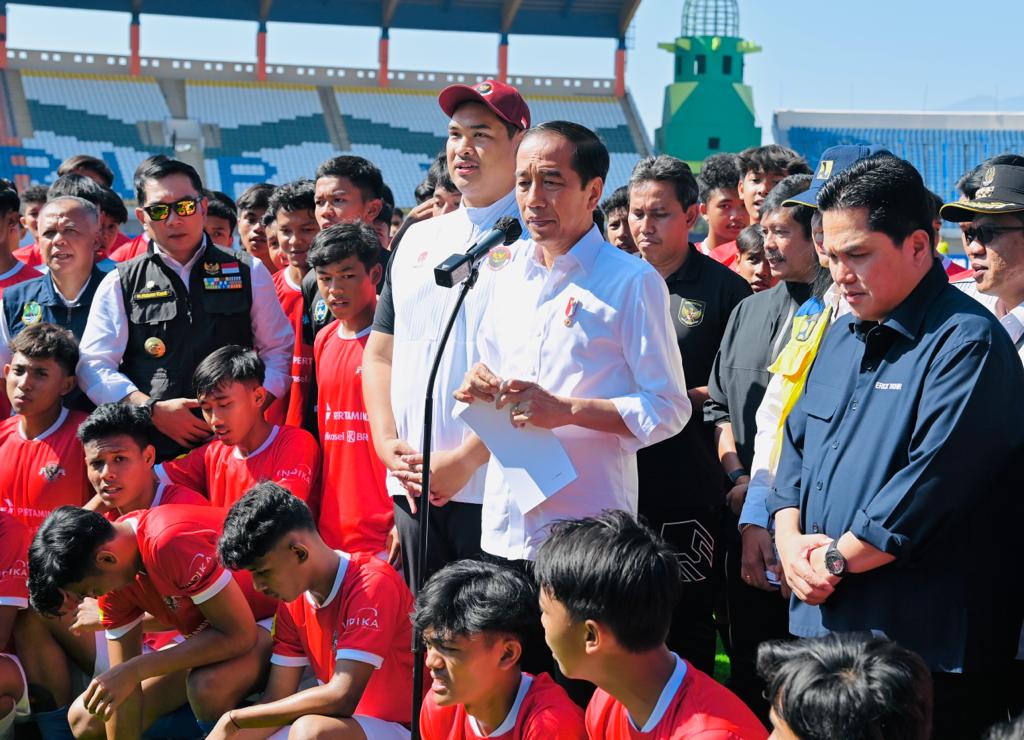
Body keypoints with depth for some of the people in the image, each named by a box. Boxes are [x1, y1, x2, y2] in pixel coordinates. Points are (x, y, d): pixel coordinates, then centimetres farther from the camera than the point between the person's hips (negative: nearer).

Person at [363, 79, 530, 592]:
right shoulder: (416, 241, 18)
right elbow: (380, 356, 20)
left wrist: (465, 459, -16)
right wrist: (388, 445, 4)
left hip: (495, 488, -6)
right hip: (414, 489, 6)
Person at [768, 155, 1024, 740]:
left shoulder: (966, 342, -14)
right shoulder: (843, 337, 15)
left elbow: (932, 483, -23)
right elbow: (798, 442, 18)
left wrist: (835, 558, -14)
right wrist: (791, 542, 0)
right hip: (819, 623, 8)